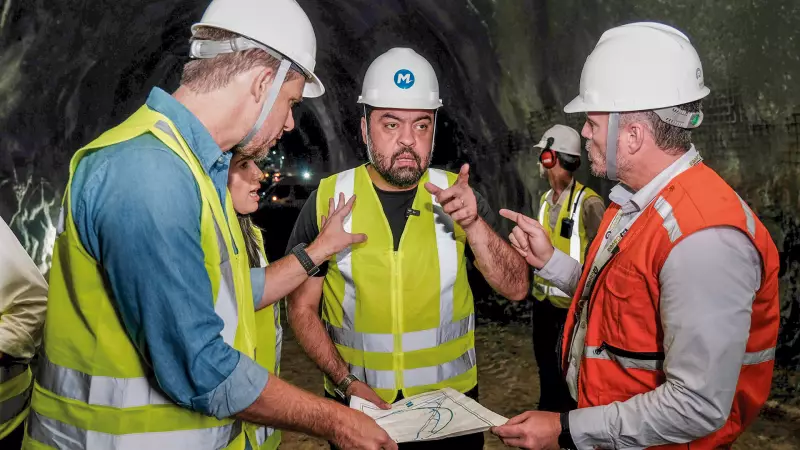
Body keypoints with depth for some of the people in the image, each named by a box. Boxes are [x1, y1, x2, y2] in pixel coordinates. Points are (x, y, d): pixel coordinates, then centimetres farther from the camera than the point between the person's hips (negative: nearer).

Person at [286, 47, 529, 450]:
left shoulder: (458, 194, -4)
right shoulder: (328, 199, -8)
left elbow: (516, 288, -9)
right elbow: (302, 307, -3)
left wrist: (473, 223, -24)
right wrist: (345, 382, -14)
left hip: (451, 400, 1)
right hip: (358, 402, -1)